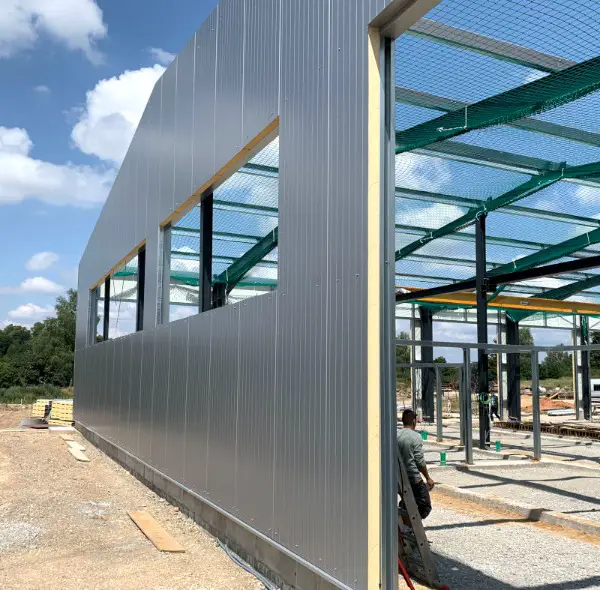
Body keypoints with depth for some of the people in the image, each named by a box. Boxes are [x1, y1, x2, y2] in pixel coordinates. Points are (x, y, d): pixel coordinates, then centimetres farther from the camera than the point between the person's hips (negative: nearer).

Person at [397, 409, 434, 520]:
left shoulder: (396, 436, 5)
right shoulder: (415, 436, -11)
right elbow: (420, 461, -12)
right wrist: (428, 478, -2)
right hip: (414, 478, -6)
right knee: (425, 506, 2)